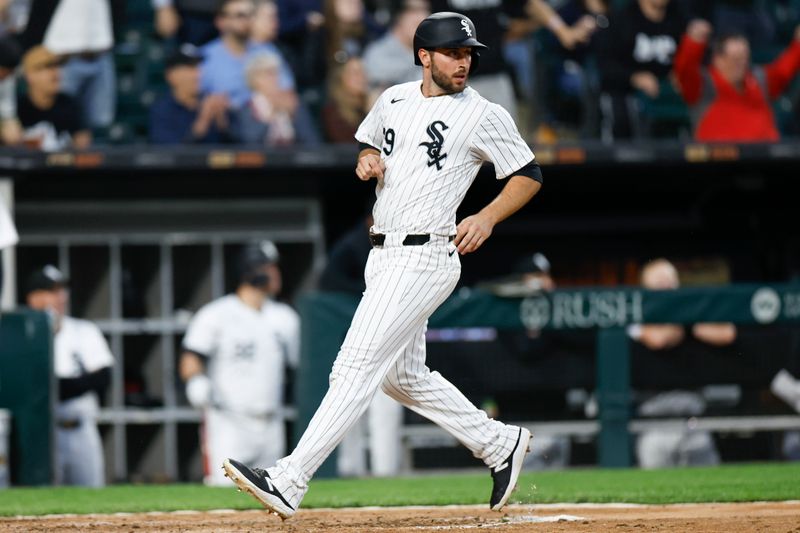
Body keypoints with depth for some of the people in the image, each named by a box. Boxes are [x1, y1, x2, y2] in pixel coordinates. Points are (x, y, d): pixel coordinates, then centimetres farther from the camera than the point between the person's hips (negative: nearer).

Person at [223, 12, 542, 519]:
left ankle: (289, 482, -21)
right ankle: (500, 444, 32)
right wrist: (367, 161, 3)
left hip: (424, 258, -8)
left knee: (358, 366, -15)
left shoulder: (485, 115, -6)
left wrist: (487, 217, -14)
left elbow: (529, 175, 1)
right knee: (403, 377, 15)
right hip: (384, 256, 8)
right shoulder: (394, 100, 11)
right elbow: (369, 148, 27)